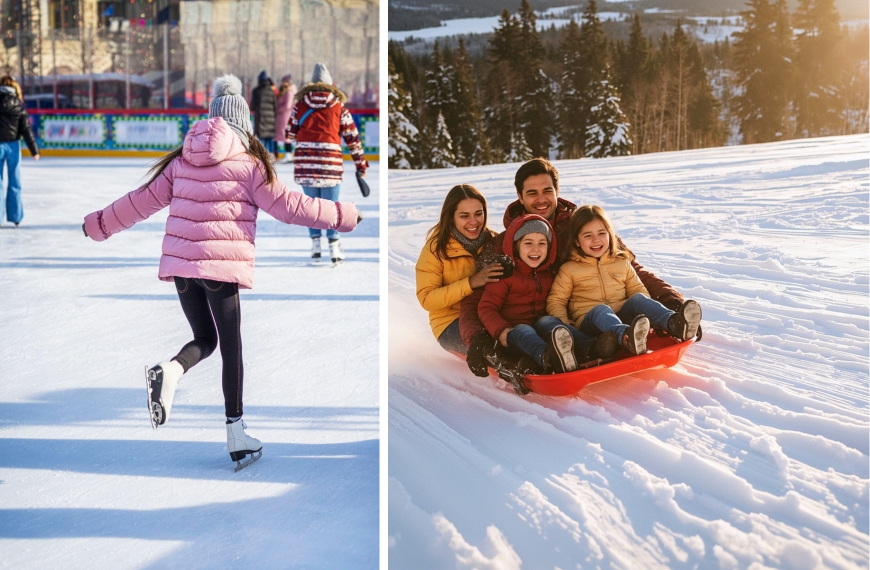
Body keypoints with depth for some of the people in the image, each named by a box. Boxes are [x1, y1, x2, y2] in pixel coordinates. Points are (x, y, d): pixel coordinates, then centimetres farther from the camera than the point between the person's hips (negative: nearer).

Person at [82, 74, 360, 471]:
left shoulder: (182, 160, 11)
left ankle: (170, 371, -15)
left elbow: (143, 200, 16)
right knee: (231, 346, 6)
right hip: (222, 265, -4)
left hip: (181, 263, 4)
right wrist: (344, 215, 7)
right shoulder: (249, 163, -2)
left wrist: (98, 225, 30)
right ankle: (236, 434, 11)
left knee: (204, 339, 18)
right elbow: (288, 206, -2)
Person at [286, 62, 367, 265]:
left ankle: (315, 245, 10)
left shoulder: (299, 106, 6)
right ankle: (334, 246, 1)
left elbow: (290, 136, 9)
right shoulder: (340, 109, 5)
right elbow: (353, 139, 6)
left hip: (305, 165, 1)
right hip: (330, 165, -1)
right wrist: (361, 164, 14)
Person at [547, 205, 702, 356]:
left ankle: (674, 323, -53)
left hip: (623, 317, 4)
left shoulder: (622, 263, 19)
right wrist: (564, 323, -10)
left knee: (638, 299, -24)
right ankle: (626, 337, -71)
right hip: (589, 322, -3)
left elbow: (637, 289, 20)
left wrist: (650, 314, 0)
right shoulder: (569, 269, 9)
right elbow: (556, 300, 10)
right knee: (600, 310, -36)